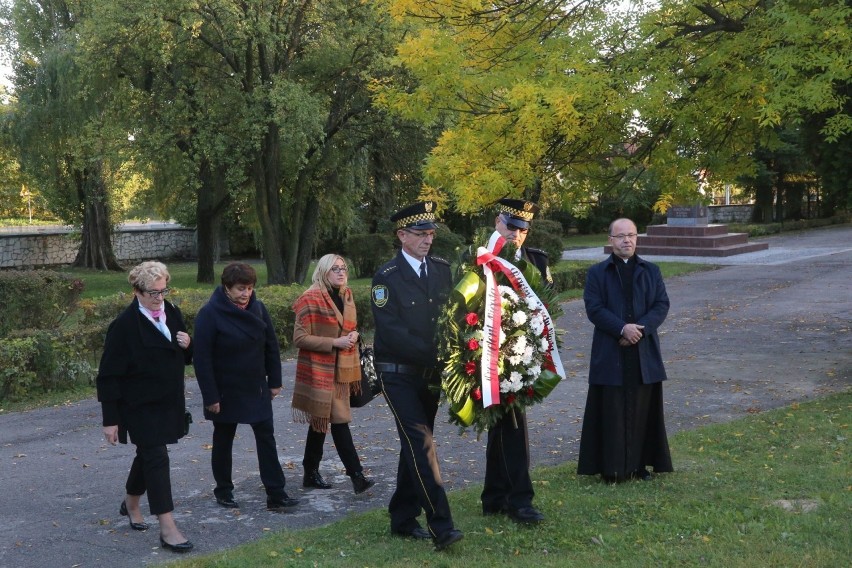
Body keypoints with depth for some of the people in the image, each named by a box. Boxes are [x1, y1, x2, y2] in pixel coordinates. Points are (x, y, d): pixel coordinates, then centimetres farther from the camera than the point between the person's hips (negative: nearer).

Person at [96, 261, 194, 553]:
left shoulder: (172, 314, 3)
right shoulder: (124, 325, -17)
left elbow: (184, 358, 16)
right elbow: (109, 375, -15)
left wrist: (187, 345, -9)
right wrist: (110, 420, -17)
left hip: (168, 402, 7)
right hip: (139, 405, -6)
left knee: (148, 454, 19)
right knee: (157, 458, -9)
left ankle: (131, 503, 43)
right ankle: (167, 529, -7)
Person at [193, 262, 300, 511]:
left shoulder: (257, 308, -2)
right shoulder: (210, 314, -16)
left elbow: (271, 346, 6)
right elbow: (202, 359, -17)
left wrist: (274, 381, 5)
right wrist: (210, 396, -17)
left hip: (257, 388, 4)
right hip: (226, 391, -4)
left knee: (266, 437, 1)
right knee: (223, 440, 11)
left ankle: (276, 494, 3)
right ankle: (223, 491, 27)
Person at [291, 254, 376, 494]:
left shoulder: (346, 295, 10)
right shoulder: (311, 299, -12)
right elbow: (300, 338, -14)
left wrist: (353, 335, 1)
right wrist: (334, 343, -19)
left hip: (340, 369, 8)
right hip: (319, 370, -8)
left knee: (321, 421, 14)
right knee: (339, 420, -11)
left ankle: (311, 473, 24)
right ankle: (356, 475, -9)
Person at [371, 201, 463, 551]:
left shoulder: (442, 269, 4)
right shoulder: (386, 277, -12)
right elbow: (391, 331, -18)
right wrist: (434, 354, -23)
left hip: (431, 373, 6)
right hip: (399, 375, -5)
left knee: (416, 445, 12)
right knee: (422, 445, -12)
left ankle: (403, 519, 23)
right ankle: (441, 527, -12)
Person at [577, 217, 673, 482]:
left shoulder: (651, 271, 11)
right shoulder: (597, 273, 2)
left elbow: (662, 304, 2)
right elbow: (594, 308, -7)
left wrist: (641, 328, -14)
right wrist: (622, 329, -19)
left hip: (644, 353, 3)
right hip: (610, 353, -2)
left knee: (642, 408, 6)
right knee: (612, 409, -1)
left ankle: (640, 464, 17)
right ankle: (612, 467, 6)